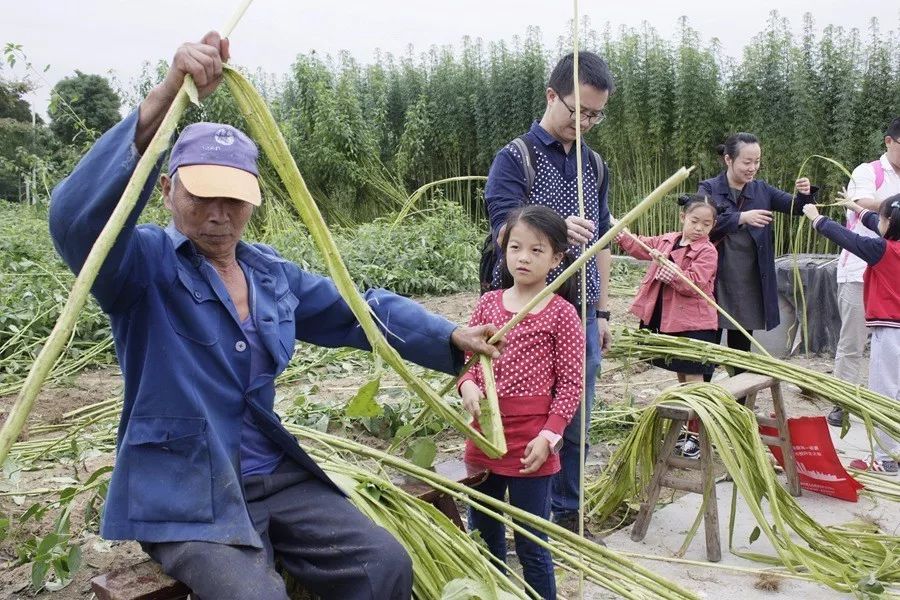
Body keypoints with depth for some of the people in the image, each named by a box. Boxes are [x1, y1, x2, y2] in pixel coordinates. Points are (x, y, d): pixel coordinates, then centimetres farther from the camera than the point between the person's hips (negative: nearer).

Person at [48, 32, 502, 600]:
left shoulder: (272, 273, 10)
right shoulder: (145, 262, -10)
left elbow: (360, 310, 11)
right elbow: (76, 218, -30)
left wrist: (451, 337, -2)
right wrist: (163, 99, -43)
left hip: (277, 476, 6)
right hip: (182, 494, -5)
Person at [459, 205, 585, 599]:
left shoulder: (561, 313, -9)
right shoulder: (489, 303, 3)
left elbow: (571, 384, -9)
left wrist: (548, 436, -15)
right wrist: (468, 386, -12)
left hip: (530, 441, -5)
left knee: (531, 544, 7)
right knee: (481, 535, 20)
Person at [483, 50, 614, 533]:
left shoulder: (595, 166, 14)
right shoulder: (514, 158, -5)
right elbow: (505, 231, -17)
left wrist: (603, 312, 14)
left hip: (582, 312, 6)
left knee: (576, 422, 12)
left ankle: (568, 513, 27)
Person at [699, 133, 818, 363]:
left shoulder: (761, 189, 10)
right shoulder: (709, 189, -2)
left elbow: (795, 206, 3)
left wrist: (805, 194, -17)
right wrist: (741, 217, -27)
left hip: (750, 282, 4)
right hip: (717, 281, -4)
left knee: (741, 344, 13)